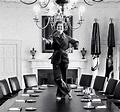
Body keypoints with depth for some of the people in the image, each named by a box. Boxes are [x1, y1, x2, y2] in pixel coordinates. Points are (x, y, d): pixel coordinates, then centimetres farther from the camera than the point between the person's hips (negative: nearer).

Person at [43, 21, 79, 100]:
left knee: (63, 78, 5)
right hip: (56, 59, -2)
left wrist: (75, 46, -5)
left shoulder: (66, 37, 8)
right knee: (57, 78, -12)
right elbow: (50, 39, -23)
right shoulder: (54, 36, 0)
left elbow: (76, 42, 18)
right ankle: (67, 90, 6)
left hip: (64, 59, 2)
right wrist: (48, 41, -47)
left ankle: (60, 94, 19)